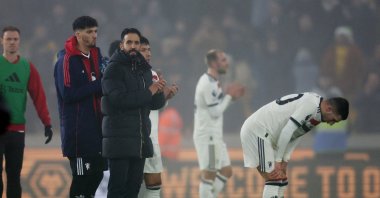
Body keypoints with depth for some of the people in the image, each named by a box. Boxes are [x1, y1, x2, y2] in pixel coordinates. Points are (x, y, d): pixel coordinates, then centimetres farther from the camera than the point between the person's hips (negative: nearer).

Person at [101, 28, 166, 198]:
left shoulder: (144, 70, 16)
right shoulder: (114, 69, -6)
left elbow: (156, 104, 13)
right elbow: (119, 99, -19)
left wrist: (159, 92, -10)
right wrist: (148, 92, -15)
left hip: (140, 138, 7)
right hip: (119, 138, -7)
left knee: (134, 184, 8)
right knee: (118, 184, -7)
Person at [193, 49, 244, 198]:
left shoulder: (212, 82, 15)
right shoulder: (208, 84, -16)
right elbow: (215, 112, -18)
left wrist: (231, 96, 8)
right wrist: (229, 96, -9)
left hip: (214, 136, 10)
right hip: (207, 136, -10)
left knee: (226, 171, 13)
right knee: (209, 175, -7)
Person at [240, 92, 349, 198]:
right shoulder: (311, 104, -21)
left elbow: (295, 135, 11)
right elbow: (286, 132, -22)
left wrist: (284, 161, 2)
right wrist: (278, 161, -13)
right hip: (256, 131, -10)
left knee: (281, 180, 12)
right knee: (274, 179, -13)